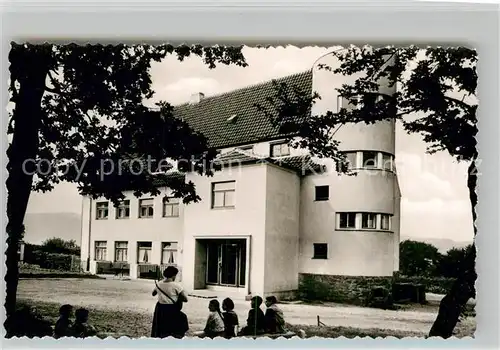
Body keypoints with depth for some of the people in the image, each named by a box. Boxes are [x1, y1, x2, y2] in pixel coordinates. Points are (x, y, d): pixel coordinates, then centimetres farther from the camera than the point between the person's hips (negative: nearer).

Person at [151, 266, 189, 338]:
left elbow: (153, 294, 21)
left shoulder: (159, 284, 1)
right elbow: (185, 299, -16)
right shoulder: (176, 285, -15)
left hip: (160, 310, 6)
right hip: (171, 310, -6)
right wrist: (178, 298, 1)